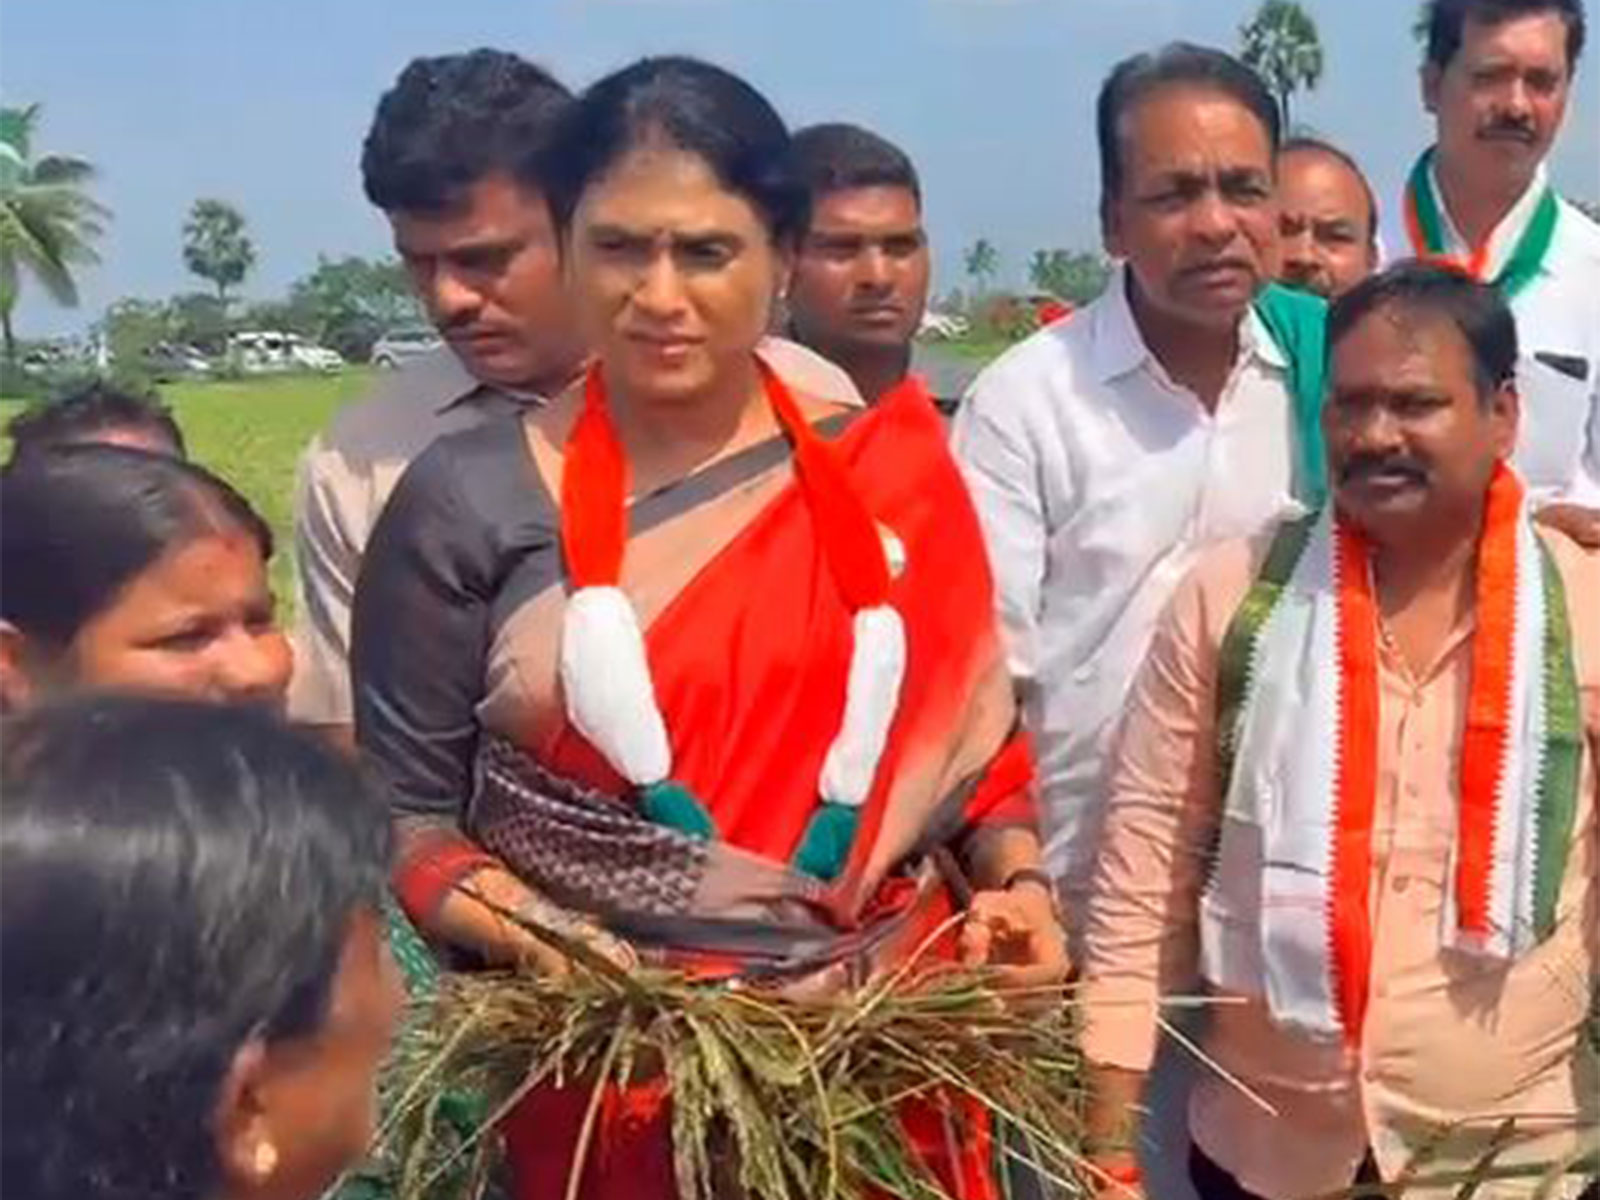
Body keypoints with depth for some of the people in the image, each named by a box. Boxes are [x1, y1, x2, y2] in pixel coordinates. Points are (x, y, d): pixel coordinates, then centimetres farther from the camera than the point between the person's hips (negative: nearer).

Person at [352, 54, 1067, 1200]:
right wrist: (516, 932, -19)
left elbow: (970, 731, 8)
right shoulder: (467, 503, -7)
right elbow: (403, 808, -4)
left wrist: (1018, 880, -7)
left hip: (885, 1045, 3)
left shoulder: (891, 475, 0)